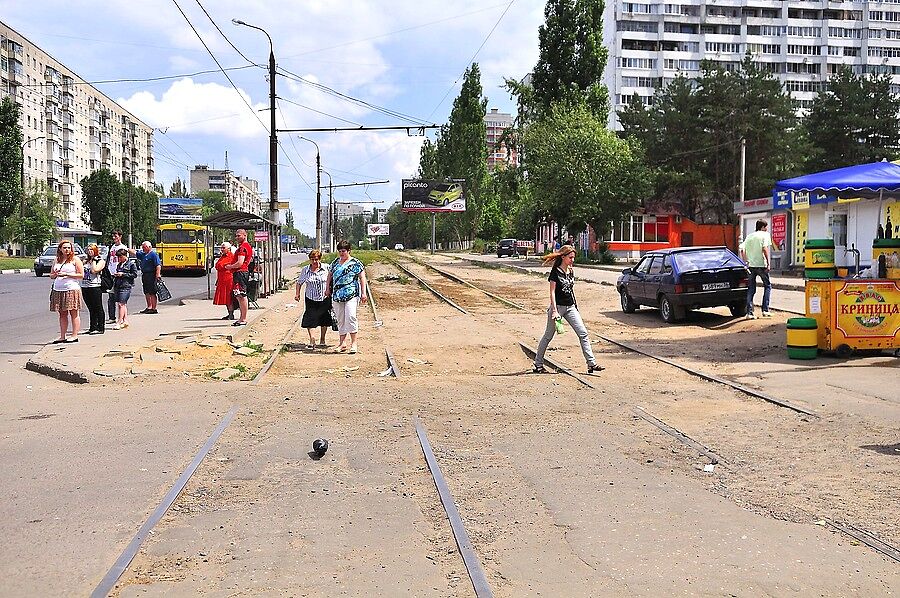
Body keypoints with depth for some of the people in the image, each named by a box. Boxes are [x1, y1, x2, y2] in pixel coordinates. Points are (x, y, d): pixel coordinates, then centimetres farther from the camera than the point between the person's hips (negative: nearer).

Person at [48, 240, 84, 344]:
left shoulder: (75, 259, 2)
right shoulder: (57, 261, 16)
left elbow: (81, 275, -4)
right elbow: (51, 275, 21)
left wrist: (67, 274, -12)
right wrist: (55, 274, -2)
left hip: (72, 289, -5)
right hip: (58, 290, 5)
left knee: (73, 313, -3)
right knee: (62, 314, 6)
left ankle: (74, 336, -2)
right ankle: (62, 337, 8)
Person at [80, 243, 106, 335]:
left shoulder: (101, 261, -1)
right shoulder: (87, 261, 19)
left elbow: (94, 270, -16)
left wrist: (94, 260, -8)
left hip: (95, 287, -7)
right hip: (85, 286, 7)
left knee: (98, 308, -2)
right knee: (91, 309, 11)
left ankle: (100, 328, 1)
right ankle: (93, 328, 16)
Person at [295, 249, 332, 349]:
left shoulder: (327, 268, -4)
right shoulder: (305, 270, 1)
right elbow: (299, 282, 9)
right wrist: (297, 293, 0)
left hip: (325, 298, 0)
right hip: (311, 299, 0)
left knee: (324, 319, 9)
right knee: (310, 318, -10)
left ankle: (322, 339, 24)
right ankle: (312, 339, -6)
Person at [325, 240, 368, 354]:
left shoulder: (355, 263, -1)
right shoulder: (335, 263, 15)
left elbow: (362, 278, -2)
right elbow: (330, 275, 26)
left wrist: (363, 293, -8)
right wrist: (328, 289, 18)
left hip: (351, 294, -6)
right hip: (337, 296, 6)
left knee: (350, 317, -16)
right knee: (340, 320, 8)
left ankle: (353, 342, -12)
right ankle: (343, 343, 15)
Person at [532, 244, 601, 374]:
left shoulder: (571, 271, 9)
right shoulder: (555, 272, -9)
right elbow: (552, 292, -13)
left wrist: (576, 307, 18)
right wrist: (554, 310, -21)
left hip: (570, 307, 6)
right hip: (558, 306, -6)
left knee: (583, 333, -4)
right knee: (548, 336, 4)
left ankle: (592, 363, -4)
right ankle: (538, 364, 15)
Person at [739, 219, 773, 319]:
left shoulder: (749, 236, 15)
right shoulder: (765, 235, -1)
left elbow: (742, 250, 8)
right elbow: (765, 249, -15)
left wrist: (746, 262, 12)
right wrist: (768, 263, -14)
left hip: (750, 265, 5)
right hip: (761, 265, -5)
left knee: (751, 290, 7)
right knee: (767, 286, 12)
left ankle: (749, 313, 2)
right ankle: (765, 310, 5)